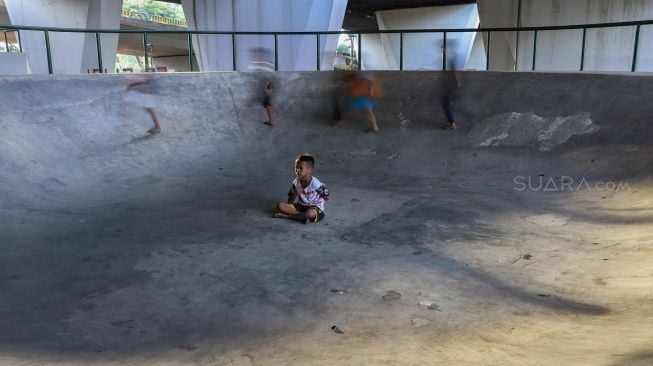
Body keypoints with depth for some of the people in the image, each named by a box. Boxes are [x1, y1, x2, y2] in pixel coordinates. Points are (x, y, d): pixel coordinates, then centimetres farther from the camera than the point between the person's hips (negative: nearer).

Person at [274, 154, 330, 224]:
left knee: (311, 213, -42)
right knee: (280, 205, -14)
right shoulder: (296, 182, -3)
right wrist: (295, 193, -18)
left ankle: (286, 216, -20)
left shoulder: (315, 183, -18)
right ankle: (303, 216, -20)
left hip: (315, 208, -5)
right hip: (300, 206, 5)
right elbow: (290, 202, -2)